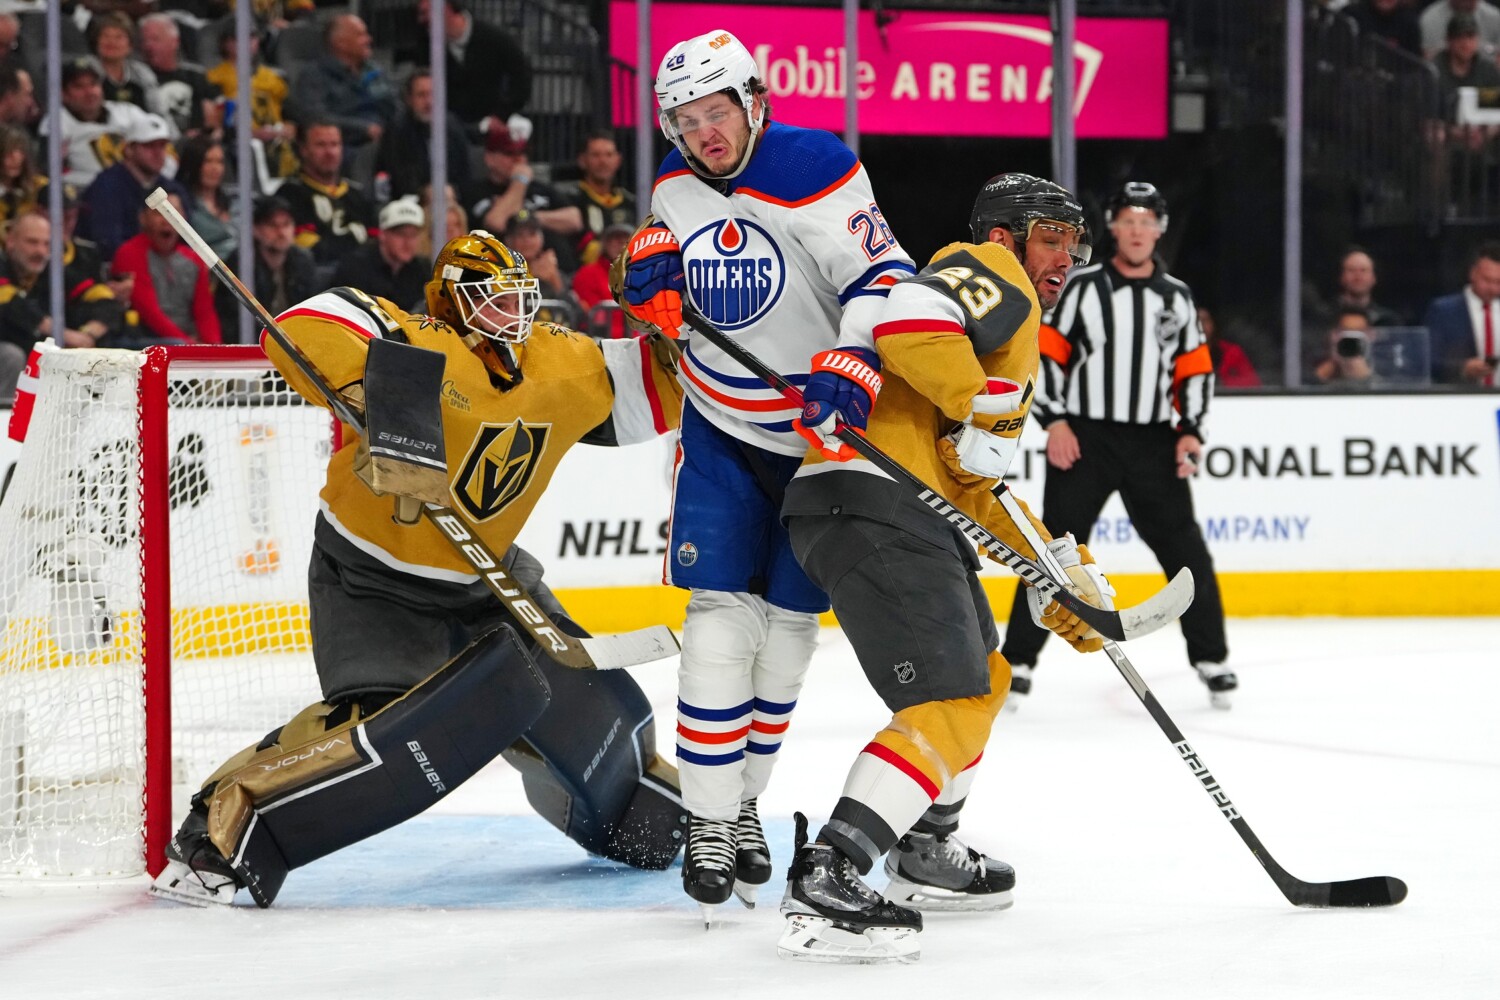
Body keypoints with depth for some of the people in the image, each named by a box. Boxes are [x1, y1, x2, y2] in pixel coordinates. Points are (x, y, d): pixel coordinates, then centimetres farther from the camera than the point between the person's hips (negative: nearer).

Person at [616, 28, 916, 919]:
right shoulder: (677, 185, -1)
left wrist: (850, 360, -38)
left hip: (822, 434, -3)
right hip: (722, 428, 3)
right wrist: (655, 266, -2)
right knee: (722, 617, -10)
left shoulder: (817, 173, -19)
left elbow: (883, 277, -22)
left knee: (790, 625, 6)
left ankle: (745, 799, 24)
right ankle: (710, 821, -6)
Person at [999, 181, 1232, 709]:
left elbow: (1195, 369, 13)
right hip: (1084, 438, -3)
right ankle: (1018, 660, 0)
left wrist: (1190, 431, 1)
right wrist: (1054, 421, -10)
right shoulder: (1083, 287, 0)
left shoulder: (1176, 297, 10)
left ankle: (1211, 658, 13)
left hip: (1152, 444, 3)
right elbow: (1045, 353, -1)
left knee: (1186, 551, 1)